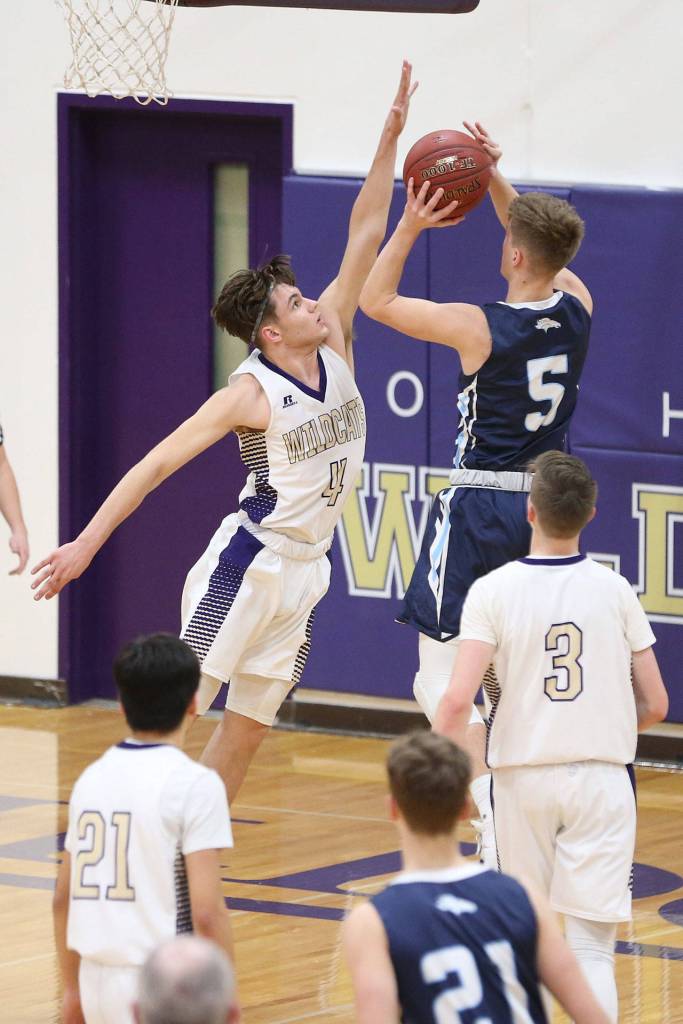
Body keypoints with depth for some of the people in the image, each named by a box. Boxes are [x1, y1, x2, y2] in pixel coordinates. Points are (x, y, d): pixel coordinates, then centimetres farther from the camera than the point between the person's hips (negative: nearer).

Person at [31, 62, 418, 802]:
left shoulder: (334, 345, 3)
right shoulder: (251, 395, -14)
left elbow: (364, 235, 4)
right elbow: (157, 463, -15)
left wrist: (391, 137, -1)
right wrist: (87, 542, -21)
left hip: (304, 572, 7)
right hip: (248, 565, -7)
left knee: (246, 732, 9)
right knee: (175, 712, -9)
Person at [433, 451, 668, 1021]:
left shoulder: (493, 592, -6)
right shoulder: (614, 591, 0)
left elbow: (458, 701, -15)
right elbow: (655, 706, 4)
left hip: (523, 777, 0)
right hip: (601, 777, 0)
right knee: (589, 944, -3)